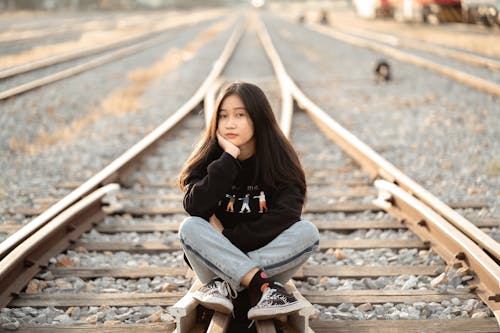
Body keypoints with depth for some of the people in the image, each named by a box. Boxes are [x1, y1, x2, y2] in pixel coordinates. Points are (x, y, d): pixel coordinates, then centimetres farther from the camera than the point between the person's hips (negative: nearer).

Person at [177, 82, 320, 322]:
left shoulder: (280, 160, -7)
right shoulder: (208, 159, -4)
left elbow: (284, 218, -20)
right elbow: (195, 208, -21)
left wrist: (227, 237, -18)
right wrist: (228, 159, -23)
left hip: (270, 256, 0)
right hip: (216, 260, 0)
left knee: (307, 232, -26)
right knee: (189, 228, -28)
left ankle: (224, 284, -29)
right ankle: (262, 286, -35)